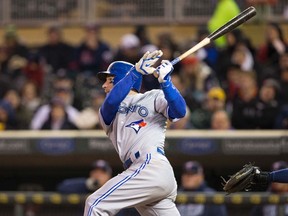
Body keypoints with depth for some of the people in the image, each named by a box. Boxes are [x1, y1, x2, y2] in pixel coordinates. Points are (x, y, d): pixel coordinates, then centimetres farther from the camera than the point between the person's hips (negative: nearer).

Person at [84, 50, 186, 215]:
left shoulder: (153, 98, 12)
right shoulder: (107, 113, 25)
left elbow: (179, 112, -7)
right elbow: (111, 102, 1)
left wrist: (165, 81, -20)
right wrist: (136, 72, -8)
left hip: (153, 166, -6)